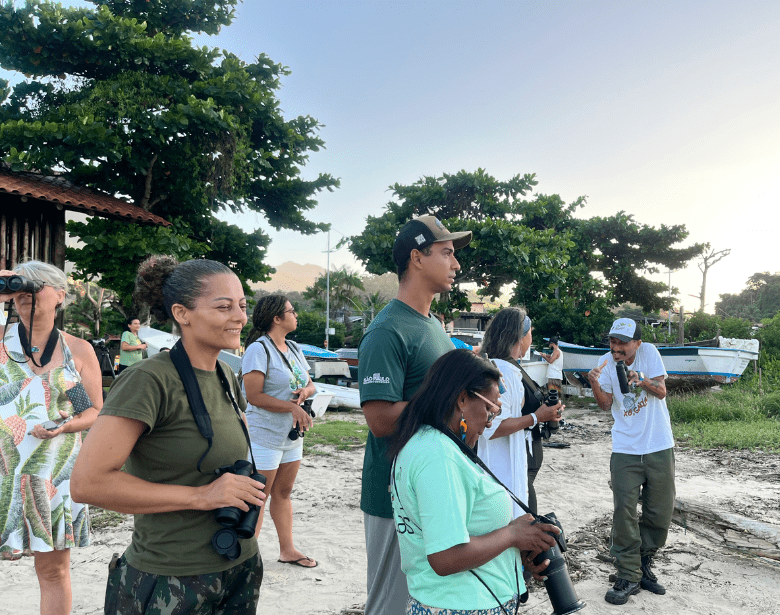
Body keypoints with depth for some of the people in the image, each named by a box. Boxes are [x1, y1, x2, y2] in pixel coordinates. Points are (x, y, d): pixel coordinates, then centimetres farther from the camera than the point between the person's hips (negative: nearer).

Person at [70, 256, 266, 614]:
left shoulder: (226, 377, 6)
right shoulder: (149, 380, -17)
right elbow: (87, 483, -22)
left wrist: (247, 493, 2)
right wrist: (200, 496, -21)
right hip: (170, 583, -7)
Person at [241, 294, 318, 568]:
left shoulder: (294, 349, 11)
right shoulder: (259, 349, -15)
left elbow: (310, 384, 15)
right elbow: (254, 396, -21)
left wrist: (305, 391, -8)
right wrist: (292, 407, -21)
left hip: (292, 434, 8)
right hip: (264, 435, -8)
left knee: (283, 493, 16)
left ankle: (287, 549, 26)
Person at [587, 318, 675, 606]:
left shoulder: (649, 352, -5)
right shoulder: (606, 363, -2)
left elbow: (662, 391, -7)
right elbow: (606, 404, -8)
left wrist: (644, 381, -27)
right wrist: (595, 385, -28)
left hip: (659, 447, 0)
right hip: (625, 449, 0)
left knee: (660, 511, 9)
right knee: (624, 511, -6)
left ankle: (644, 565, 28)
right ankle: (629, 576, 6)